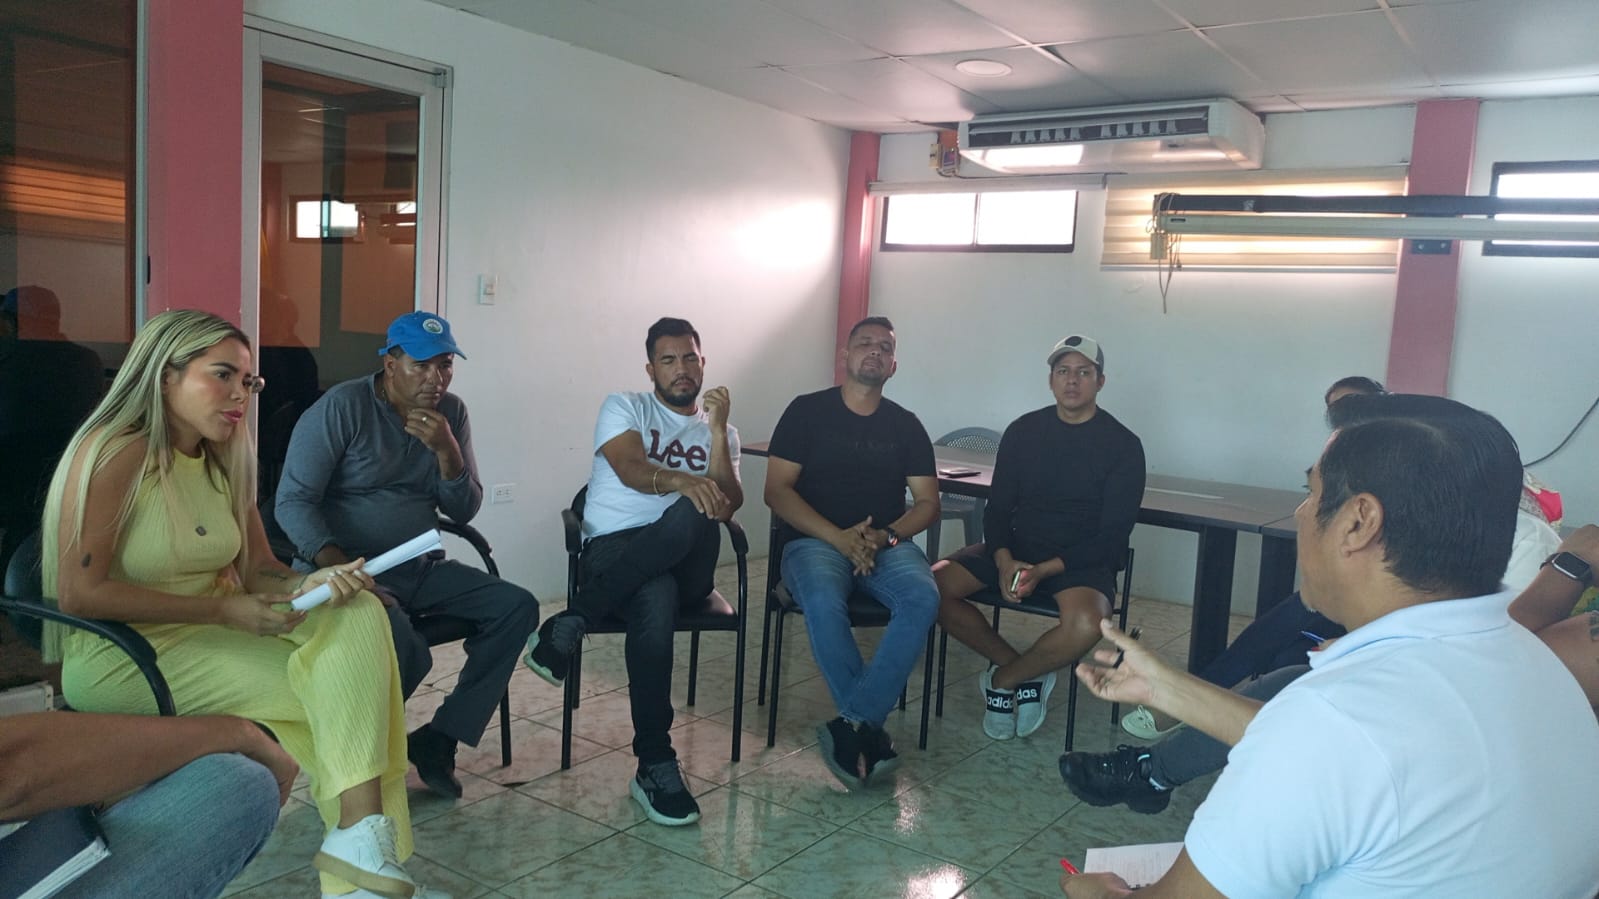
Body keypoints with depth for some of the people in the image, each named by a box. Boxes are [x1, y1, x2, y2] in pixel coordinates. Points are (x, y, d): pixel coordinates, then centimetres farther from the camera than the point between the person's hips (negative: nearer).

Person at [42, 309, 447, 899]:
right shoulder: (118, 453, -15)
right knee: (330, 689, -21)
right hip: (123, 652, -7)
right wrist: (224, 611, -20)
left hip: (216, 632, 7)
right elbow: (78, 593, -19)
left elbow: (257, 569, 8)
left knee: (358, 614, -17)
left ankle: (362, 834, -20)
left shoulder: (225, 462, 9)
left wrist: (309, 584, -15)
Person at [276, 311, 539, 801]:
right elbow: (292, 502, -13)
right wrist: (342, 569, -28)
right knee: (405, 649, -33)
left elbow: (464, 511, 5)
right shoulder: (342, 407, -9)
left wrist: (446, 449, -13)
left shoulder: (451, 413, 6)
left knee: (517, 607, -13)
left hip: (420, 567, 6)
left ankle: (438, 740, -6)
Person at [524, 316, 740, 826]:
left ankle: (569, 626, -29)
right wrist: (680, 482, -33)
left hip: (687, 562, 2)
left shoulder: (722, 432, 20)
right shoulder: (623, 408, 13)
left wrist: (717, 429, -6)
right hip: (615, 547, -2)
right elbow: (631, 469, -10)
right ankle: (655, 766, -29)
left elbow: (729, 506, 2)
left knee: (694, 515, -37)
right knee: (656, 601, -40)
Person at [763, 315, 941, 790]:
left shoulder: (906, 425, 13)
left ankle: (854, 724, -28)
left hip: (888, 543, 3)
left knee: (923, 597, -30)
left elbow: (928, 503, 9)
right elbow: (777, 490, -3)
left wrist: (884, 536, -12)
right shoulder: (807, 411, 5)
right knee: (823, 600, -36)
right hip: (815, 539, -2)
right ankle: (870, 728, -23)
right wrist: (840, 538, -16)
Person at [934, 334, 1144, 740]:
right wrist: (1004, 560, -15)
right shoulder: (1023, 430, 6)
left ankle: (1004, 679, -6)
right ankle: (1024, 670, -3)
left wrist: (1045, 570, -20)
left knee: (1086, 623, -37)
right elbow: (998, 507, 6)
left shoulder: (1123, 445, -4)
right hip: (1016, 549, 3)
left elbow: (1113, 535, -8)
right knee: (933, 585, -20)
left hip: (1082, 559, -3)